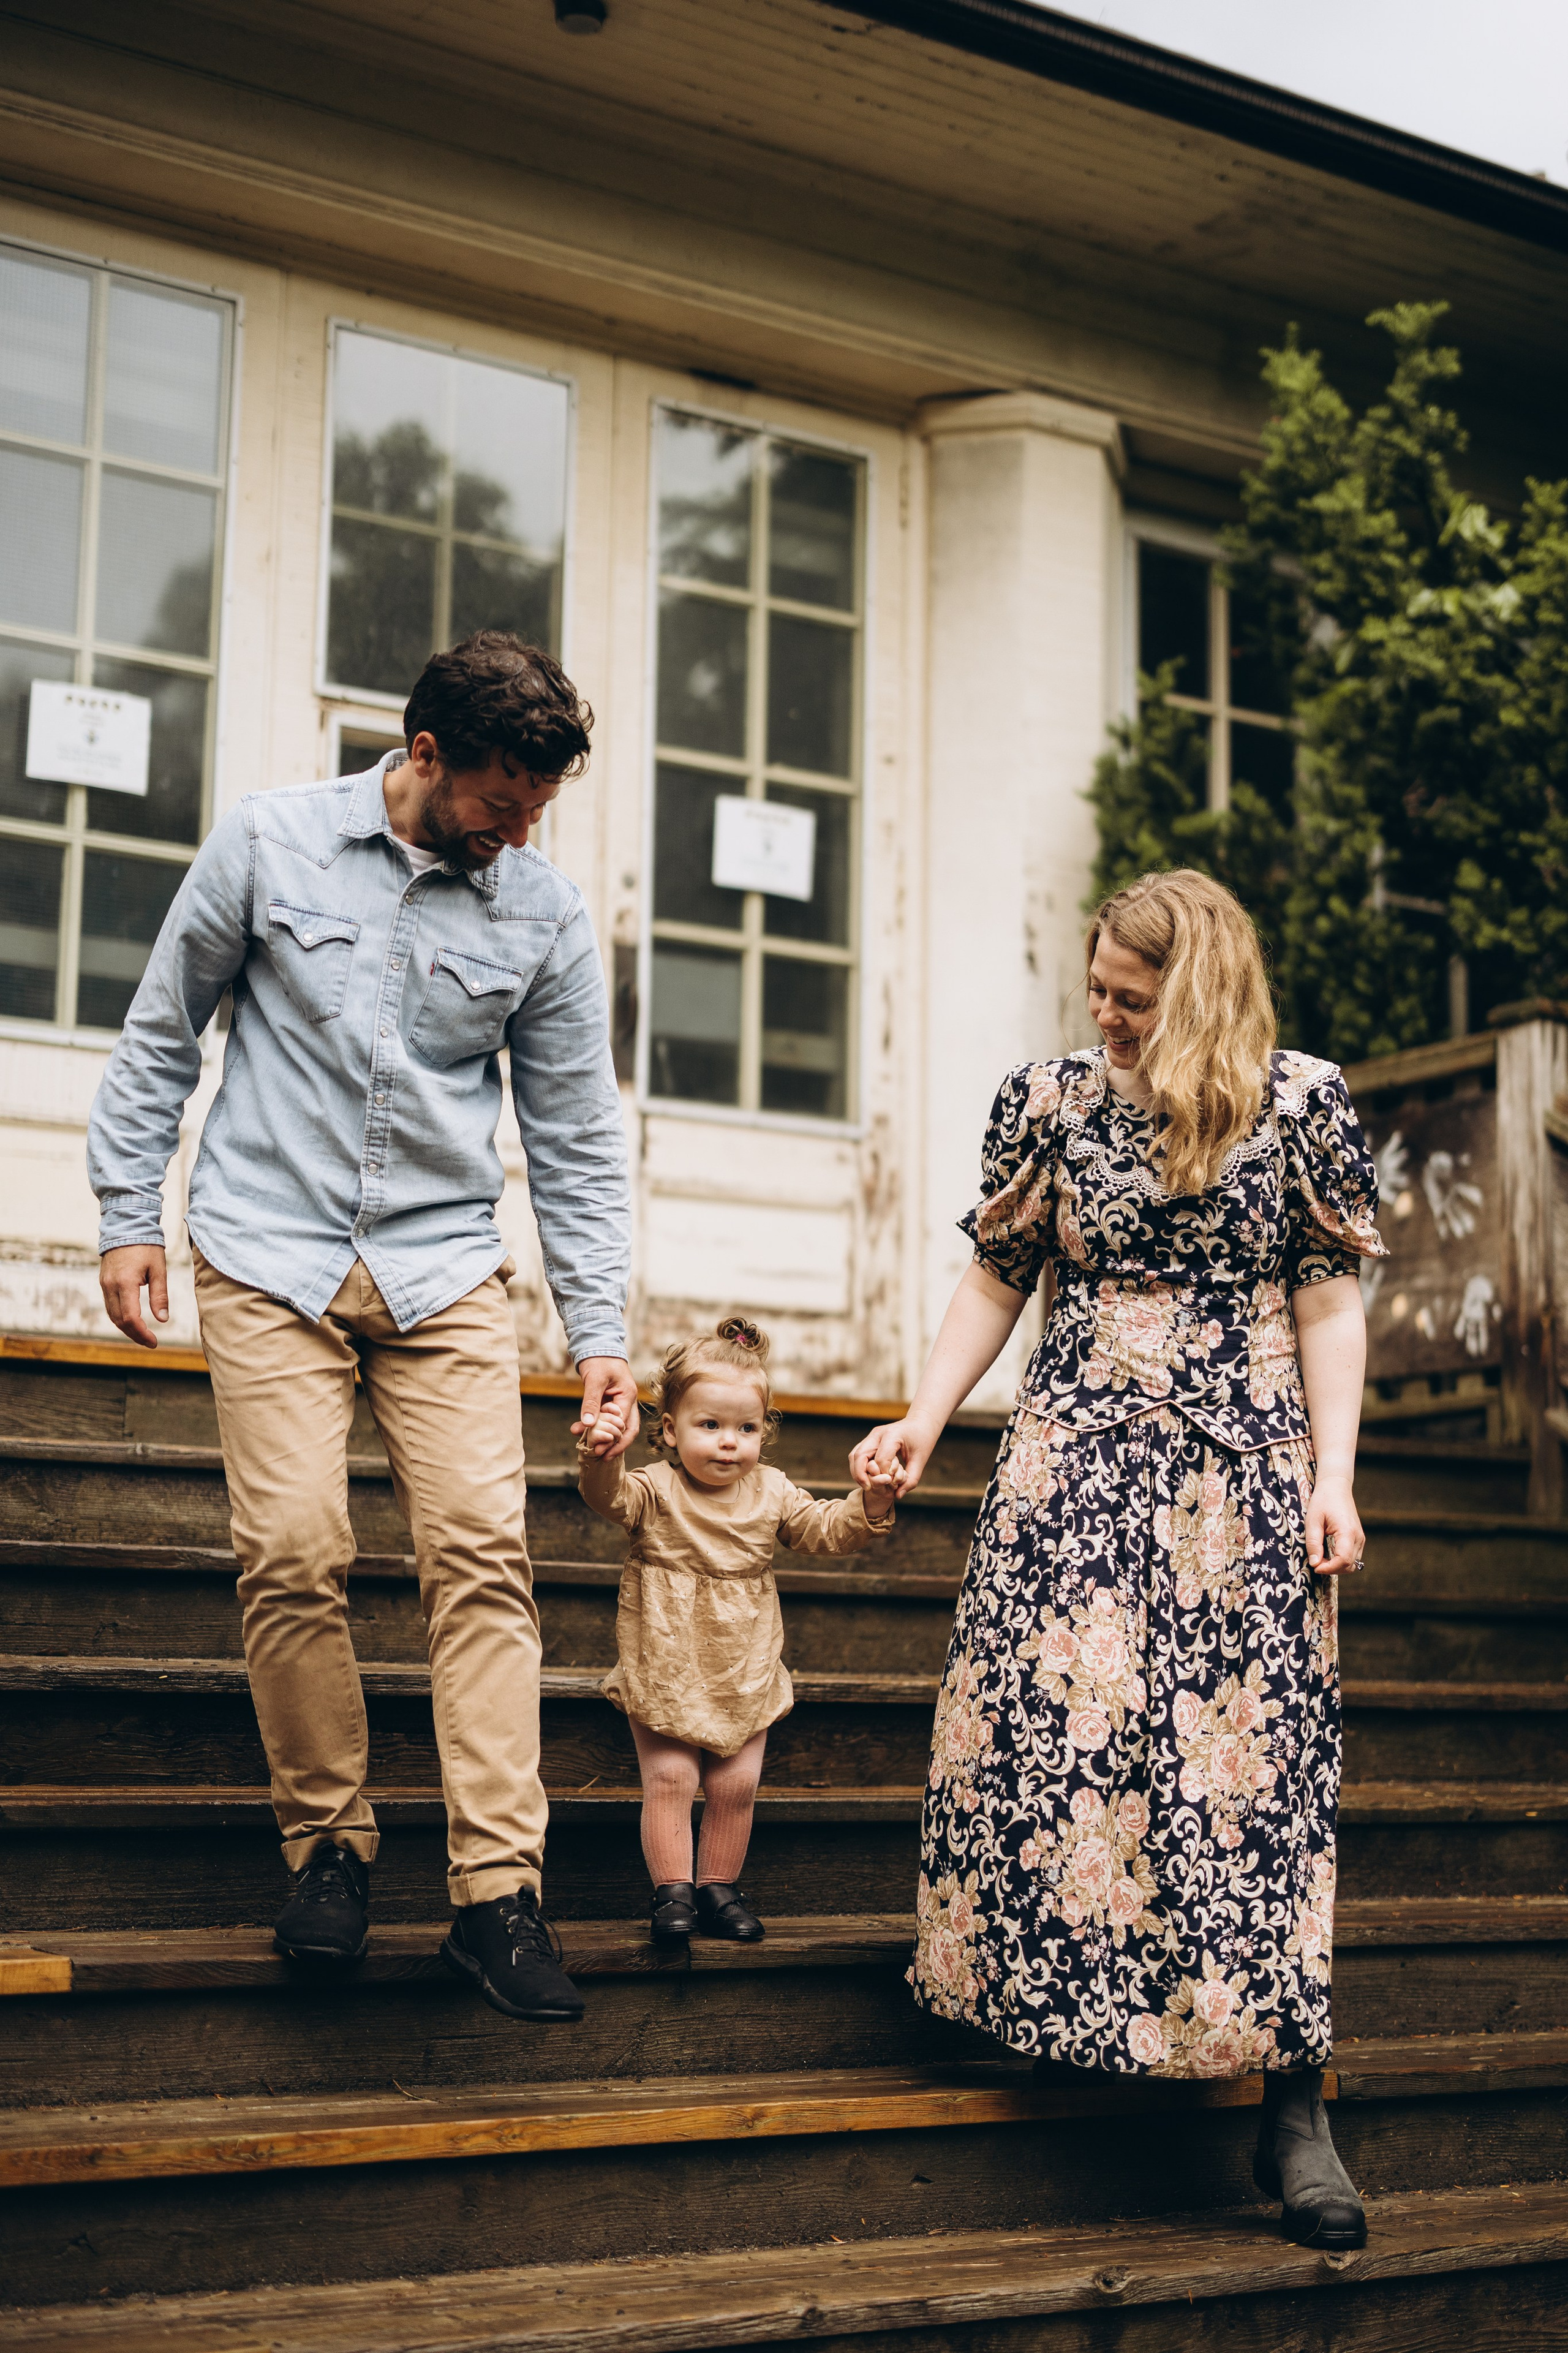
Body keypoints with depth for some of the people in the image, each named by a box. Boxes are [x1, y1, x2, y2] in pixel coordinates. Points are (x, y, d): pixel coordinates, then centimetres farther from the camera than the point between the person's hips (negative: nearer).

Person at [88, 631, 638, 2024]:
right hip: (271, 1253, -1)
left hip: (446, 1267, 1)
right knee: (293, 1551, -10)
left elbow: (577, 1136, 7)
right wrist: (130, 1215, 5)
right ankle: (328, 1846, 8)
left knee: (482, 1547, -11)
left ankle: (498, 1890, -9)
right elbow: (163, 1034, 9)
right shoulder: (269, 843, 0)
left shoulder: (547, 916, 2)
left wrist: (599, 1330, 2)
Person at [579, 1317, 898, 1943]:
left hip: (745, 1676, 3)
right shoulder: (656, 1490, -11)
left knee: (735, 1786, 6)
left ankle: (718, 1886, 21)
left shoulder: (771, 1493, 1)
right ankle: (672, 1889, 8)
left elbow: (826, 1529, 2)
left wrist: (871, 1506, -18)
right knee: (669, 1778, -5)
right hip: (665, 1673, -3)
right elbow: (611, 1498, -30)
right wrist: (603, 1458, -53)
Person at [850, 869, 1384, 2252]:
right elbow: (998, 1281, 10)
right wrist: (924, 1422, 2)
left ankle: (1293, 2109, -1)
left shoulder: (1303, 1104, 0)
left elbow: (1330, 1306, 2)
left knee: (1255, 1752, -6)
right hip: (1078, 1453, 2)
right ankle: (1032, 2000, 16)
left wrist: (1332, 1478, -5)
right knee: (1043, 1719, -4)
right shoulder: (1051, 1099, 5)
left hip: (1240, 1465, -2)